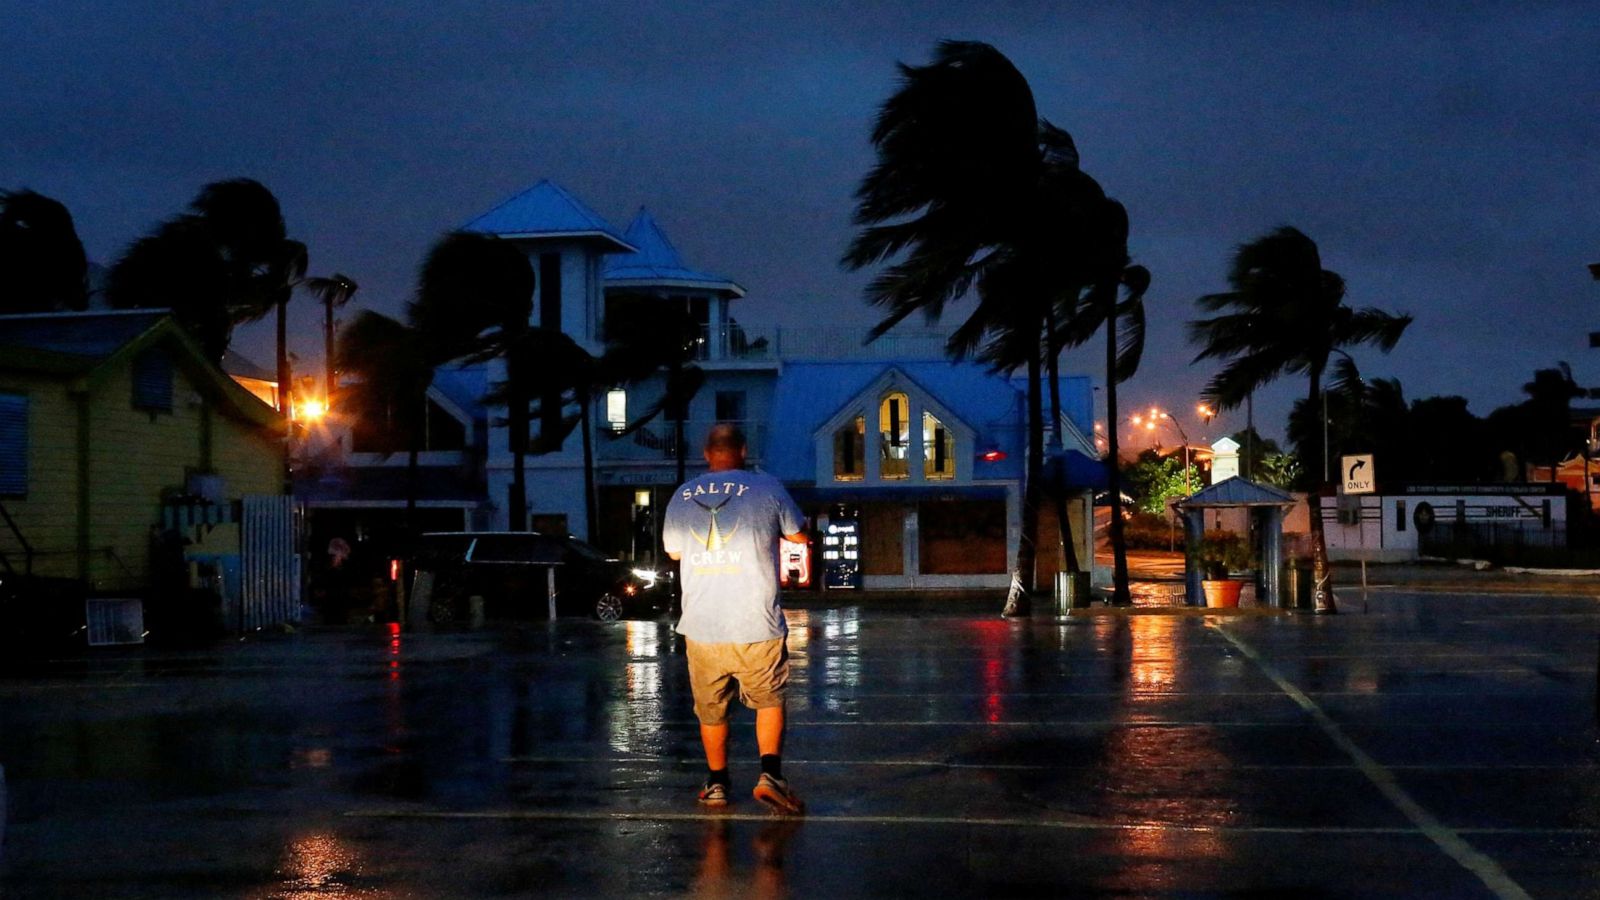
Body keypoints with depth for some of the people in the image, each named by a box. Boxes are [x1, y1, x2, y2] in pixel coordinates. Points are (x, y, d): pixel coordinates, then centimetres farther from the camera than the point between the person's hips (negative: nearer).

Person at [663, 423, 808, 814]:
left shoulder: (682, 496, 4)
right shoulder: (766, 488, -4)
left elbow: (673, 551, 18)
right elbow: (799, 535, 9)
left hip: (700, 628, 2)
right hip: (756, 627, -2)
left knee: (711, 710, 16)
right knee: (769, 700, 14)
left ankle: (717, 783, 24)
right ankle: (770, 773, 0)